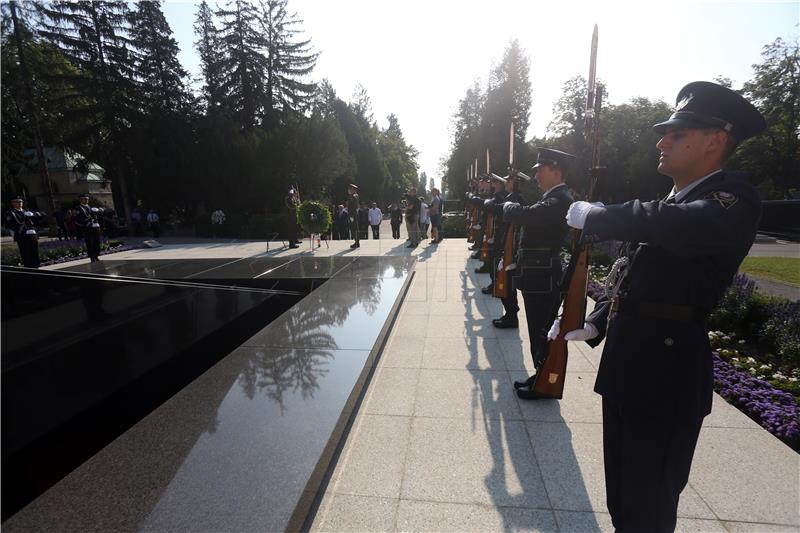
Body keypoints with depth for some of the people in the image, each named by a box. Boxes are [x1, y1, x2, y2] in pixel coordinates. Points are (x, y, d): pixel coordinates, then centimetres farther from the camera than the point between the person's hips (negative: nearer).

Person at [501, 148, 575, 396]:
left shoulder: (560, 200, -18)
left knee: (541, 332, 2)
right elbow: (530, 216, 15)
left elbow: (524, 215, -27)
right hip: (537, 274, 10)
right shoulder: (553, 198, 15)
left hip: (543, 277, -10)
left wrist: (509, 206, -8)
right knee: (538, 330, 17)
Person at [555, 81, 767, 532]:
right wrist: (597, 325, 6)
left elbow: (672, 227, -34)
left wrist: (592, 215, -18)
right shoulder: (670, 203, 14)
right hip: (625, 367, 8)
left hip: (667, 374, -8)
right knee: (621, 495, 24)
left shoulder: (732, 199, -12)